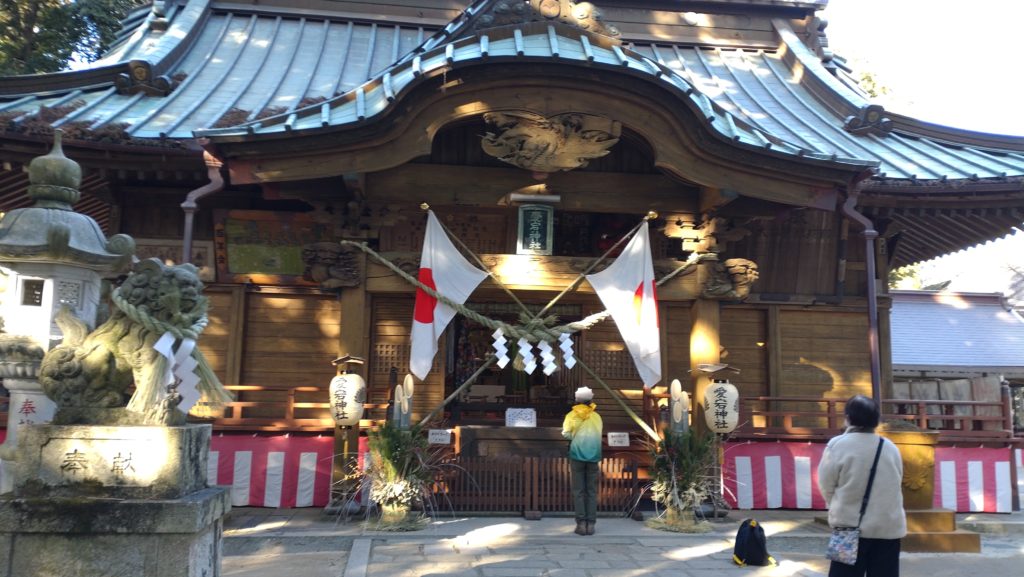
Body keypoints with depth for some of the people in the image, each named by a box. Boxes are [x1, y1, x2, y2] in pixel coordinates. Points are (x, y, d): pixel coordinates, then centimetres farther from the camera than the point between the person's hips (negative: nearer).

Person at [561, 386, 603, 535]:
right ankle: (591, 523, 2)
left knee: (578, 491, 2)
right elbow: (599, 435, 11)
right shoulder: (596, 416, 9)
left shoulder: (572, 415, 3)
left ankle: (581, 523, -3)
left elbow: (566, 434, -2)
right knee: (592, 491, 6)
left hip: (577, 455, -2)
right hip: (594, 456, 2)